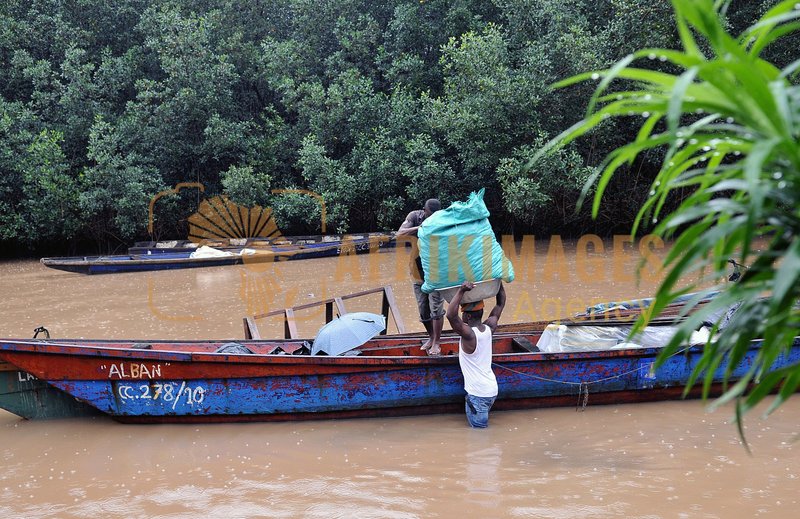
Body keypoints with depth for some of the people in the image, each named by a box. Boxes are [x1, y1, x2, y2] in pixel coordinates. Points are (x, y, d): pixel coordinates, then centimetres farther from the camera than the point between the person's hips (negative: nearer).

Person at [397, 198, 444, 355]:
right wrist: (420, 227, -33)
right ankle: (431, 337, 32)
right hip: (418, 271, 3)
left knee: (436, 308, -5)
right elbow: (400, 233, -20)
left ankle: (436, 343, 7)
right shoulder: (415, 216, -8)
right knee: (423, 309, 12)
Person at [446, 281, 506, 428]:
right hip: (492, 390, 7)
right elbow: (500, 304, 12)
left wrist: (461, 291, -36)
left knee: (479, 426, 6)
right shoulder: (489, 328, -1)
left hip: (478, 394, -7)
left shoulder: (469, 334, -22)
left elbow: (451, 315, -38)